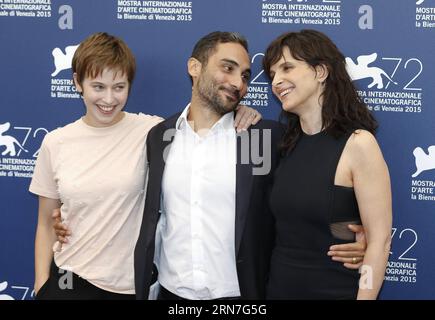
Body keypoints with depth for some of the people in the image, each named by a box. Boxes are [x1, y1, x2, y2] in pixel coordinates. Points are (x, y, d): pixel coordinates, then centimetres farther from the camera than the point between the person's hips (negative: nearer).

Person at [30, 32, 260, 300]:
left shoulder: (148, 130, -6)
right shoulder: (56, 143, 0)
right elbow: (46, 225, 6)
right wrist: (41, 287, 1)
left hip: (132, 285, -1)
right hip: (68, 280, 1)